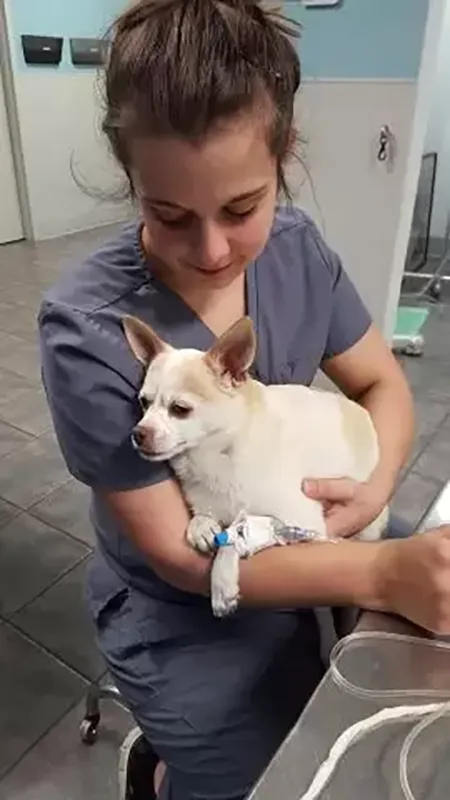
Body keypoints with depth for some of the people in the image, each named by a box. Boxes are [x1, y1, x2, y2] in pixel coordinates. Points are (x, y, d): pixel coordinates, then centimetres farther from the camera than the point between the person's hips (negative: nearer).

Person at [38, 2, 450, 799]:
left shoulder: (296, 247, -14)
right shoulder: (87, 327, -29)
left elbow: (383, 383, -2)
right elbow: (178, 552, -25)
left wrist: (377, 484, -23)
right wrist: (382, 572, -35)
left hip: (287, 569, 6)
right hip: (182, 628, -5)